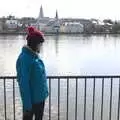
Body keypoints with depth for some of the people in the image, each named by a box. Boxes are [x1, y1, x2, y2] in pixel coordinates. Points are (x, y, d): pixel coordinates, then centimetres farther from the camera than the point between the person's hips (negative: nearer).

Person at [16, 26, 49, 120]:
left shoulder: (34, 56, 2)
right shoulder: (25, 58, -24)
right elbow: (24, 84, -24)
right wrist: (27, 105, -22)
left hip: (40, 97, 9)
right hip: (31, 99, -8)